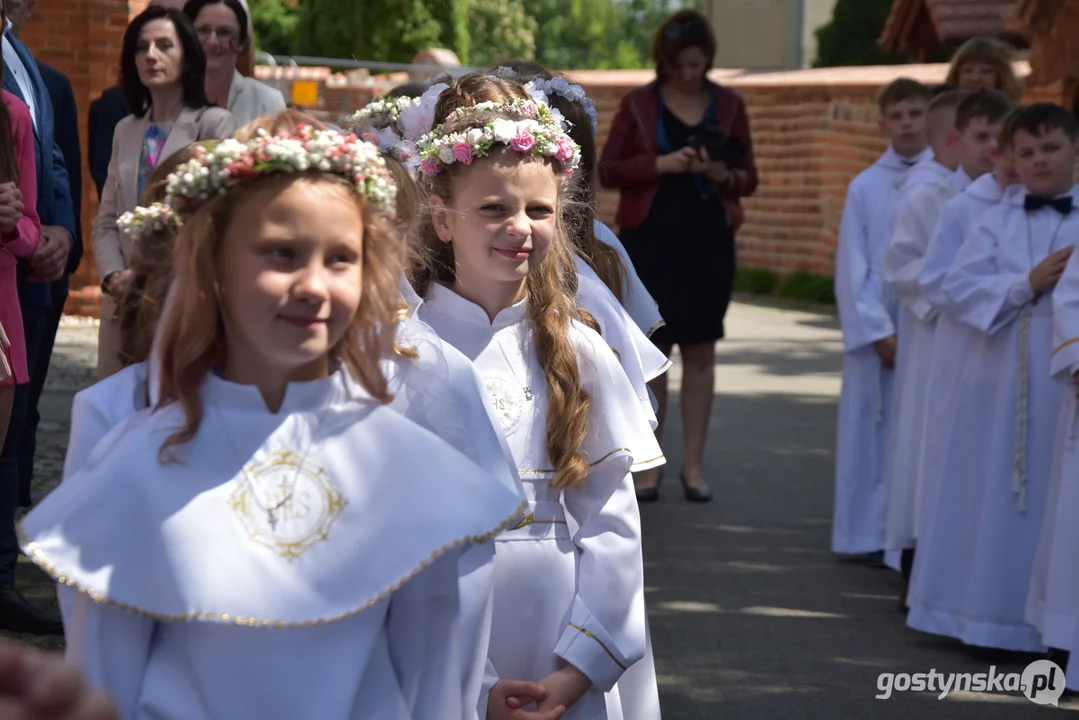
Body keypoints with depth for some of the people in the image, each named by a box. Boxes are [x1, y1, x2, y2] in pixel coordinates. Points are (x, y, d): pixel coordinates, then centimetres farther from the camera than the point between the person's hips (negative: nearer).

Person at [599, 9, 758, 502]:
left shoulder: (729, 105, 6)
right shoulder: (638, 104, 1)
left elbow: (749, 178, 8)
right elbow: (608, 171, -3)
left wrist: (724, 175, -14)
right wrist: (661, 164, -17)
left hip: (709, 241, 2)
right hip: (650, 240, -1)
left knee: (700, 350, 3)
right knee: (652, 349, 0)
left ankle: (694, 463, 10)